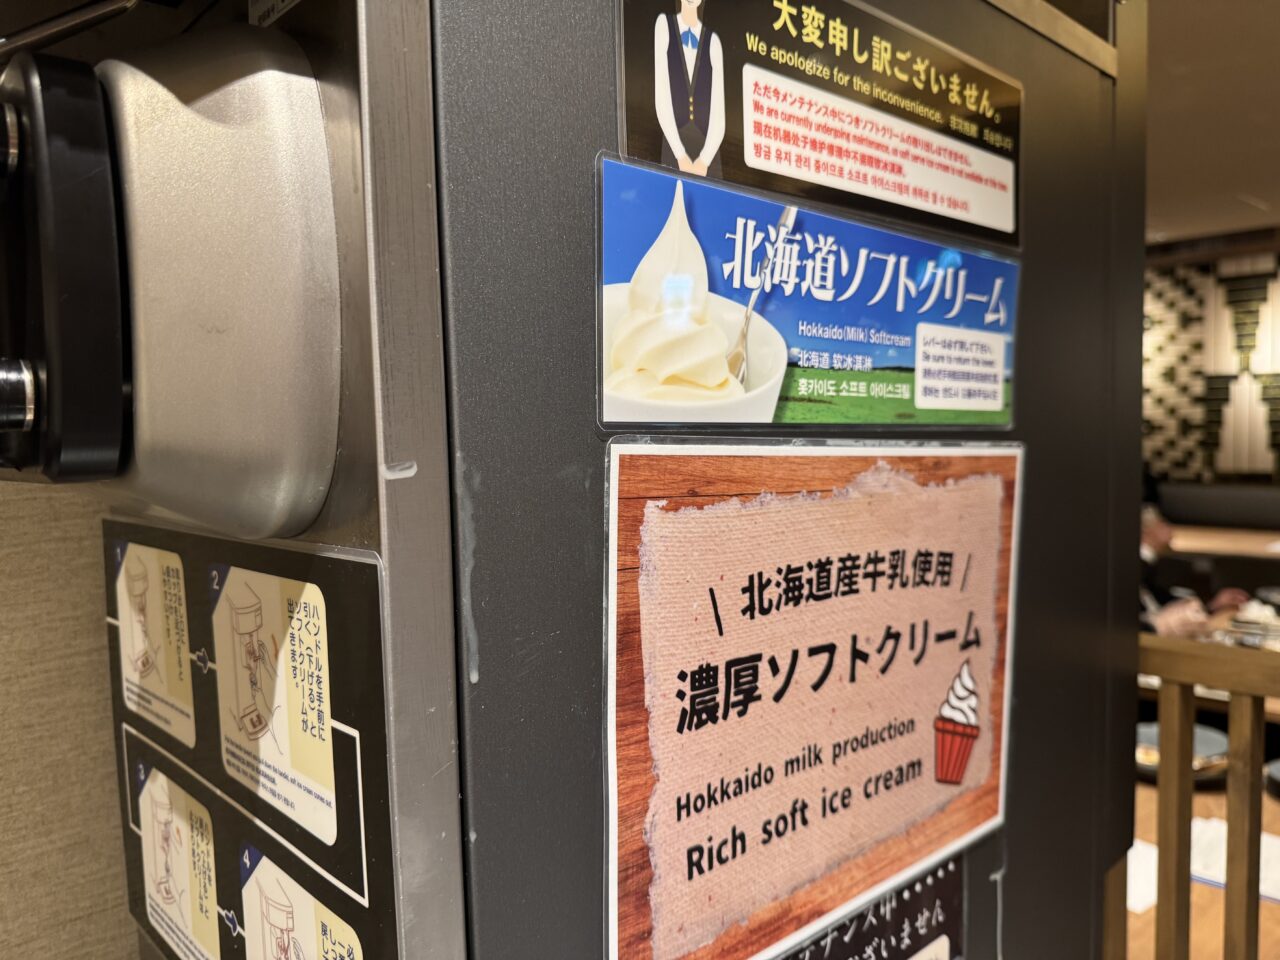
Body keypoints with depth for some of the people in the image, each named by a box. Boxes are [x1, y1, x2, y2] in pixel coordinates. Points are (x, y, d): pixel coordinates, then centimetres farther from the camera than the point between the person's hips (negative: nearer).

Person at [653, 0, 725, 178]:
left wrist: (704, 161, -14)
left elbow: (718, 113, 1)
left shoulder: (713, 41, 6)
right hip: (674, 150, -1)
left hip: (707, 156, 1)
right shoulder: (664, 24, 5)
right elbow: (661, 96, -4)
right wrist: (681, 156, -11)